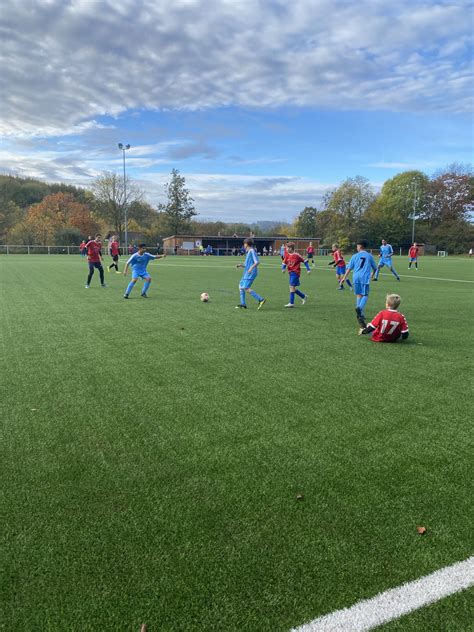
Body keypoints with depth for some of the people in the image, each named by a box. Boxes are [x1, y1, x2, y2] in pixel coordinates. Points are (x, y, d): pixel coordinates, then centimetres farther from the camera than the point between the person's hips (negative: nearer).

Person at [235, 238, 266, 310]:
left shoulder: (252, 251, -9)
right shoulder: (248, 252, 19)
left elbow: (257, 262, -18)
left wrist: (251, 268, -30)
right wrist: (240, 265, 10)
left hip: (251, 273, -10)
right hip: (247, 273, 10)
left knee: (246, 288, -16)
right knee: (241, 286, 9)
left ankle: (261, 299, -14)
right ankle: (243, 304, 11)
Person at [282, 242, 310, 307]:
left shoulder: (296, 255, -13)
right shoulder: (287, 255, 6)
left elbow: (304, 261, -5)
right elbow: (284, 263, 11)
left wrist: (308, 269, -5)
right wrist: (283, 268, -9)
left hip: (295, 273, -8)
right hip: (291, 273, 8)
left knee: (292, 287, -11)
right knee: (293, 288, 11)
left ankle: (291, 303, -7)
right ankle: (304, 296, 28)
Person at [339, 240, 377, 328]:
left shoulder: (355, 256, 8)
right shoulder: (369, 256, 9)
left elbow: (349, 268, 5)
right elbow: (375, 268, 18)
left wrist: (344, 278, 11)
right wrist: (372, 275, 39)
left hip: (356, 277, 2)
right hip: (365, 278, -2)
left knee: (358, 295, 12)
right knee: (365, 295, -1)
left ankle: (360, 315, 14)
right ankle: (359, 307, -31)